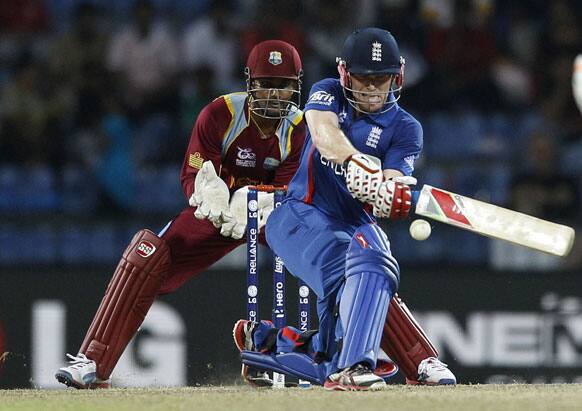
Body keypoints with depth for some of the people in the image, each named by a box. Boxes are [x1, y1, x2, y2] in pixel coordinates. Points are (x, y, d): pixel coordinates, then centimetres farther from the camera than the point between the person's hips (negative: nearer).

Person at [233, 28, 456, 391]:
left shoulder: (405, 128, 1)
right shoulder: (328, 95, 2)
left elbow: (384, 197, -15)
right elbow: (324, 132, -24)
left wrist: (388, 195, -42)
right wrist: (357, 164, -45)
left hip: (356, 223, 3)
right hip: (302, 215, -3)